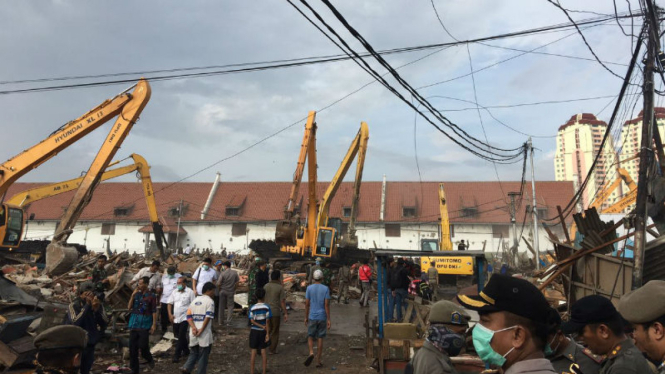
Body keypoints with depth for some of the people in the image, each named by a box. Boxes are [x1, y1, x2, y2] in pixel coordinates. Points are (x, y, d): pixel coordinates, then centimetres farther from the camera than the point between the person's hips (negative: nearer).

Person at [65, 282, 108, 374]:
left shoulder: (99, 306, -2)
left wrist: (96, 310, -23)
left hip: (90, 345, 3)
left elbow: (105, 324, -10)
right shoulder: (74, 305, -10)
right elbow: (75, 322, -25)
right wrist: (87, 305, -26)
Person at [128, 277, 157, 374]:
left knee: (143, 346, -6)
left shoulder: (151, 295, -6)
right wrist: (132, 295, -6)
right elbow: (129, 307, 4)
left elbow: (154, 311, -6)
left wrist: (154, 324, -10)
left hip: (145, 325, -5)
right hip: (134, 324, 5)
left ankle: (150, 360, 24)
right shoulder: (136, 294, 7)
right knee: (132, 348, 6)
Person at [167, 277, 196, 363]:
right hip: (175, 318, 6)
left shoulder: (190, 292, -7)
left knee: (181, 336, -9)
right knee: (177, 335, 14)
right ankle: (186, 350, 33)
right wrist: (170, 314, -1)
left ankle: (177, 355, -2)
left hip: (185, 318, -6)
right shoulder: (174, 292, 8)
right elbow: (169, 303, 11)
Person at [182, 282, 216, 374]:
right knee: (203, 356, 6)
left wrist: (194, 328, -4)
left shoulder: (194, 301, 14)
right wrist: (201, 330, -13)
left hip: (193, 334, 6)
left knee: (193, 353, 18)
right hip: (205, 334, -6)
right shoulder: (210, 301, -8)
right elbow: (208, 317, -17)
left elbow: (189, 316, 5)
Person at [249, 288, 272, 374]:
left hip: (254, 331, 0)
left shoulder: (253, 308, -6)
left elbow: (252, 321, -11)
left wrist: (262, 326, -8)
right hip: (263, 331, 0)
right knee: (263, 351, 10)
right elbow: (267, 321, -9)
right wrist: (267, 334, -6)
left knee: (253, 351, 7)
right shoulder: (267, 307, -9)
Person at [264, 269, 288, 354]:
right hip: (276, 312, -4)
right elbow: (282, 302, -12)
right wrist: (286, 313, -7)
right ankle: (272, 349, 16)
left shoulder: (266, 286, 0)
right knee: (275, 331, 10)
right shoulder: (280, 288, -11)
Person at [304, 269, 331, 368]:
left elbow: (307, 304, -3)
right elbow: (327, 305, -9)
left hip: (312, 317, 0)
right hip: (322, 317, 0)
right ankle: (318, 361, 10)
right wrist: (328, 319, -6)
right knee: (320, 338, 8)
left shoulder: (309, 288, -4)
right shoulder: (326, 289, -6)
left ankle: (311, 353, -11)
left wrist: (306, 317, 7)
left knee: (310, 336, 14)